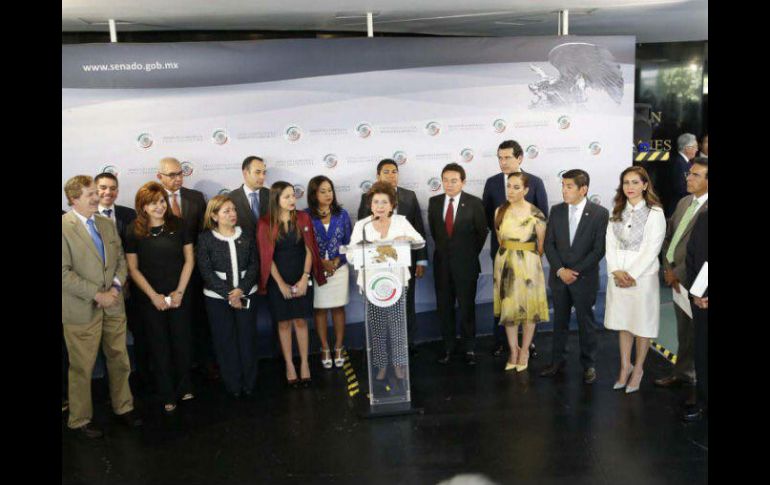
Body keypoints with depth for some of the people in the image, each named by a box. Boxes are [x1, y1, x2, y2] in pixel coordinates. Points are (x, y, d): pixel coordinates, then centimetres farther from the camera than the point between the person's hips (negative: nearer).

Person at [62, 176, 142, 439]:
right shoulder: (64, 227, -12)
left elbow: (120, 260, 11)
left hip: (113, 306, 6)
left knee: (119, 360, 15)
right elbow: (65, 273, -16)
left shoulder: (107, 224, 10)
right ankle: (80, 420, 26)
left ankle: (123, 407, 34)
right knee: (82, 368, 7)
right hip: (81, 311, -6)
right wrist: (97, 295, -17)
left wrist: (115, 287, -6)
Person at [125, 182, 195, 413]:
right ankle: (167, 395, 23)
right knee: (159, 345, 9)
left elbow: (189, 259, 0)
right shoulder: (135, 232, -4)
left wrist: (179, 291, -6)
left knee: (181, 341, 8)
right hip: (150, 299, 0)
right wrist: (154, 296, -8)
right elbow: (133, 268, -2)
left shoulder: (179, 225, -3)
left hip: (179, 296, 1)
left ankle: (184, 387, 29)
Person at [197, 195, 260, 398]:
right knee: (225, 341, 4)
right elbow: (206, 271, -8)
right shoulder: (205, 239, -3)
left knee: (247, 339, 5)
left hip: (246, 295, 2)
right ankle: (233, 385, 17)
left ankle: (249, 383, 18)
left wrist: (241, 290, -14)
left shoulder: (246, 237, 5)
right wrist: (229, 295, -14)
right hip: (217, 298, -1)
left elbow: (254, 265, 0)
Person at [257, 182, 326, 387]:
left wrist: (304, 279, -9)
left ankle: (304, 363, 18)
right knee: (284, 323, 7)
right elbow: (267, 257, -6)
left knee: (300, 321, 7)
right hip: (278, 280, -1)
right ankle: (289, 365, 18)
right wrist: (281, 284, -9)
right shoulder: (265, 223, -7)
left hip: (301, 277, 1)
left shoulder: (303, 218, -1)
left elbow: (309, 249, -2)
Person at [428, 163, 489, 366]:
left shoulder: (474, 203, -7)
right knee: (444, 307, 9)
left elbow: (482, 231, 3)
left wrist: (472, 254, 6)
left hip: (466, 264, -3)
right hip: (442, 262, 3)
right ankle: (448, 347, 21)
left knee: (467, 307, 6)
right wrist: (443, 248, 11)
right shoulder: (434, 202, 2)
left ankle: (469, 349, 18)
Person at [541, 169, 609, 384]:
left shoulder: (600, 213, -7)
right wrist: (560, 270, -10)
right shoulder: (556, 211, 3)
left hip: (585, 278, -3)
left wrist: (576, 271, -14)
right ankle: (557, 362, 23)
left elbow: (599, 249, -9)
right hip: (559, 276, 3)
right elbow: (549, 243, 2)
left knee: (586, 322, 8)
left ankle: (589, 365, 21)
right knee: (559, 321, 12)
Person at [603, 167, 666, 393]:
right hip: (618, 275, 4)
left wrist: (631, 275, -14)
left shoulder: (655, 213, -6)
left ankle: (638, 368, 22)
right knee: (622, 322, 11)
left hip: (643, 275, -4)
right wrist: (616, 271, -8)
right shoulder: (617, 212, 9)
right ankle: (625, 366, 24)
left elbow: (652, 249, -11)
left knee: (642, 323, 5)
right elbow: (611, 243, 5)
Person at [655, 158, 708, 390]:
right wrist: (668, 267, 2)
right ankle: (683, 373, 33)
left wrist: (677, 273, -15)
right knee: (683, 330, 19)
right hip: (677, 277, 7)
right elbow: (669, 236, 12)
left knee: (695, 332, 5)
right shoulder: (684, 202, 10)